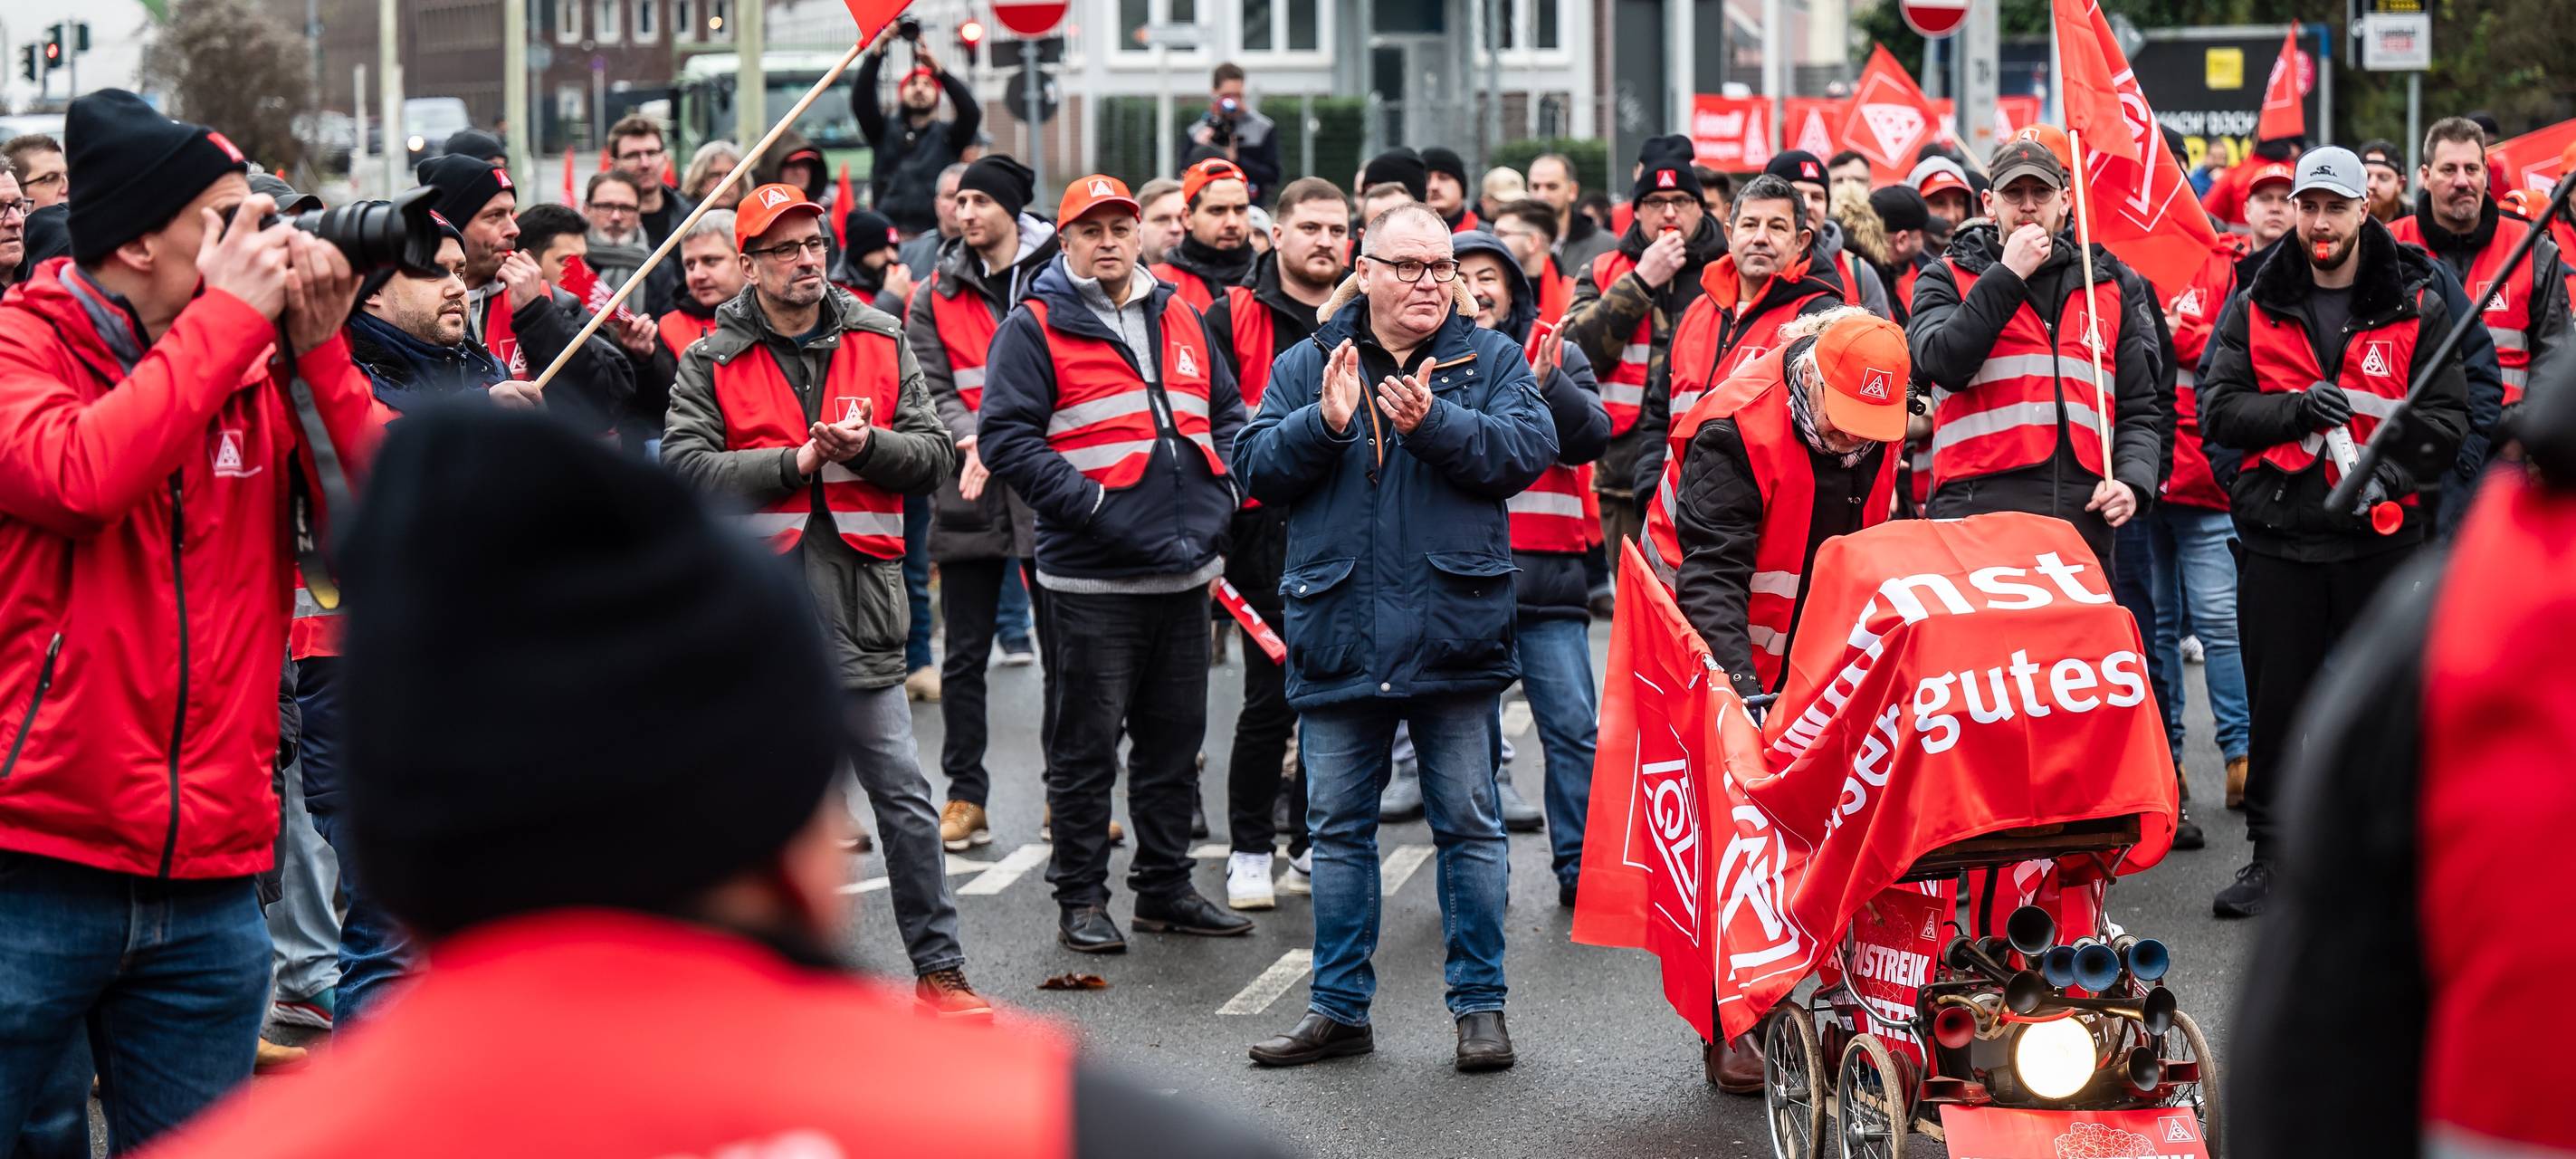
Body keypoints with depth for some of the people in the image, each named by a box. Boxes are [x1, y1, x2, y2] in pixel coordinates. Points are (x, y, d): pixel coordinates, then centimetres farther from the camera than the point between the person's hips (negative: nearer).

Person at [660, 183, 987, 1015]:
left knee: (904, 797, 0)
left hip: (858, 599, 1)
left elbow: (934, 451, 5)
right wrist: (797, 461, -14)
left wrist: (866, 447, -14)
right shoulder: (712, 361, 2)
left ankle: (939, 968, 8)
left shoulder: (880, 341, 8)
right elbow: (687, 468, -9)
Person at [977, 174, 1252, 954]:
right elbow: (1006, 438, -12)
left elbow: (1228, 415, 22)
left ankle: (1166, 887, 24)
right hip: (1090, 578, -6)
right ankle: (1081, 900, 9)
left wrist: (1218, 493, 5)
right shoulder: (1034, 328, -5)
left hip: (1185, 573, 6)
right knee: (1086, 746, 0)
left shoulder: (1179, 319, 14)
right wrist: (1090, 502, -18)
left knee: (1176, 742, 13)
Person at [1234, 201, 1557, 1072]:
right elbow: (1258, 468, 0)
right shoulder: (1307, 365, 9)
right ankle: (1340, 1006, 19)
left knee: (1469, 825, 4)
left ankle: (1480, 1005, 13)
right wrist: (1325, 423, -17)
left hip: (1454, 633, -2)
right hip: (1336, 633, 2)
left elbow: (1528, 447, -10)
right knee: (1339, 829, 9)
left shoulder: (1492, 361, 5)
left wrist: (1434, 424, -23)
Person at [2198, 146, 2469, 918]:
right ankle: (2271, 855, 15)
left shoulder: (2416, 306, 4)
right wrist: (2295, 409, -14)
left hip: (2380, 533, -1)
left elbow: (2445, 417, 0)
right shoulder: (2257, 307, 8)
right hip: (2278, 532, 1)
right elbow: (2218, 409, 3)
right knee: (2275, 701, 5)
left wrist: (2389, 472, -17)